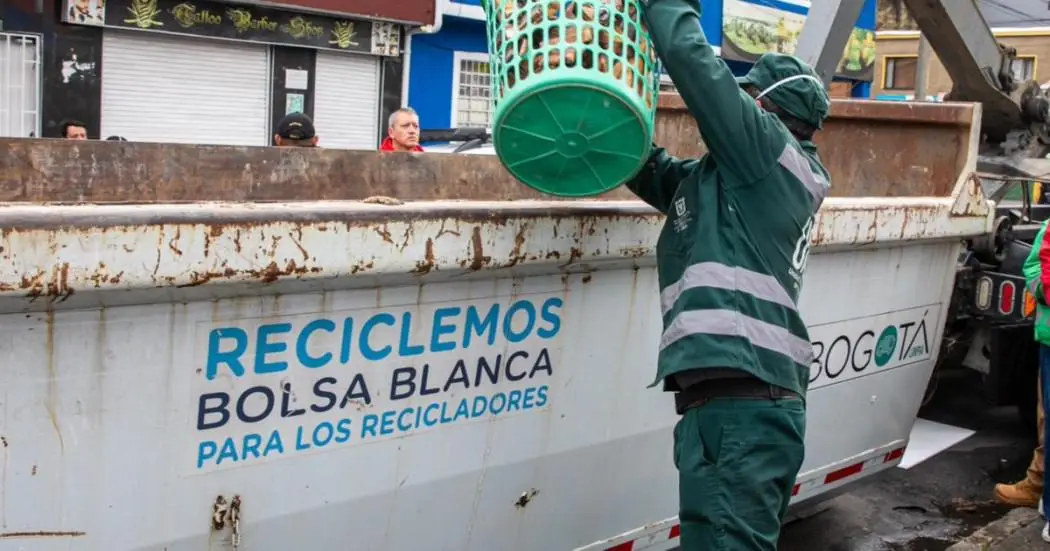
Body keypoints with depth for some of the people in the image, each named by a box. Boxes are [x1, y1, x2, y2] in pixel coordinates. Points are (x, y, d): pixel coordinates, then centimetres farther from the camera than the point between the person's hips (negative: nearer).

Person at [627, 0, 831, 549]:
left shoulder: (768, 147, 0)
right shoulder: (738, 174, 25)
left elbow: (692, 59, -6)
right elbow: (656, 174, 30)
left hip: (740, 403, -10)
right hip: (750, 401, 10)